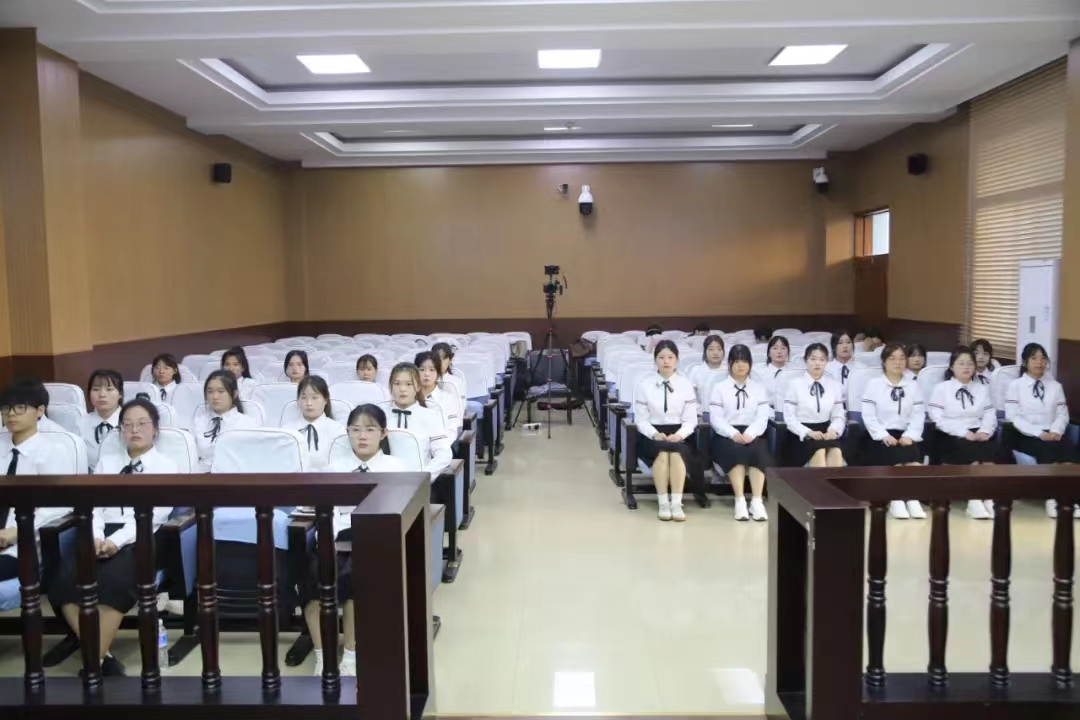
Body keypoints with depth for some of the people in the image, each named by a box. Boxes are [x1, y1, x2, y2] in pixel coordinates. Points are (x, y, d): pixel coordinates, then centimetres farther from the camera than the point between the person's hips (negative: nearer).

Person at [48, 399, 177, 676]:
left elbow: (155, 514, -5)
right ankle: (102, 657, -19)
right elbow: (93, 505, 10)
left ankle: (95, 661, -22)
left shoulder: (166, 466, 9)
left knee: (112, 578, -34)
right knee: (66, 578, -26)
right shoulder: (106, 461, 23)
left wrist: (117, 540, -20)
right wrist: (96, 536, -12)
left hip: (140, 539, -4)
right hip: (100, 534, 4)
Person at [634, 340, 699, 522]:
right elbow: (641, 419, 0)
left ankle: (676, 503, -31)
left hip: (680, 435, 1)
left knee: (677, 452, -34)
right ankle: (663, 503, -27)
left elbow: (690, 420, 1)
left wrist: (679, 435, -19)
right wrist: (655, 434, -18)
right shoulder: (644, 384, 1)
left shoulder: (686, 384, 4)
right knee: (662, 451, -34)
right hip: (652, 435, -1)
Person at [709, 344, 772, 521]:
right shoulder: (719, 387, 10)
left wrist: (750, 434, -19)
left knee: (758, 451, -33)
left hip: (752, 434, 2)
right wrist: (733, 434, -20)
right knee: (736, 451, -35)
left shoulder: (760, 388, 16)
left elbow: (762, 417, 2)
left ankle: (756, 501, -35)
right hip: (726, 435, -2)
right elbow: (716, 418, -2)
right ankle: (740, 501, -35)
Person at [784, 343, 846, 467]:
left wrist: (833, 430, -14)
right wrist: (808, 432, -19)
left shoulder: (835, 385, 11)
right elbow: (789, 418, -4)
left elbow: (839, 416, 9)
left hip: (826, 433, 3)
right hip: (801, 436, -3)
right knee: (820, 451, -34)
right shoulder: (795, 384, -1)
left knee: (836, 451, -31)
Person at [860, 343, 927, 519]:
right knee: (896, 453, -31)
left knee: (913, 452, -29)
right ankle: (896, 501, -26)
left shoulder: (913, 386, 12)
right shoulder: (873, 384, 3)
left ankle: (913, 499, -27)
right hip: (880, 436, -2)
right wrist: (884, 435, -17)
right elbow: (868, 416, -4)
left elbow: (919, 415, 4)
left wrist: (910, 435, -13)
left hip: (905, 436, 2)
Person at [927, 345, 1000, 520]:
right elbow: (938, 418, -7)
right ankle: (974, 500, -25)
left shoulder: (982, 389, 19)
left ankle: (988, 497, -24)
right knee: (973, 452, -32)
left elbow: (990, 415, 9)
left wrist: (984, 432, -13)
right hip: (951, 437, -4)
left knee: (991, 450, -29)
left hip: (978, 435, 4)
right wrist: (964, 433, -17)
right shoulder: (941, 388, 4)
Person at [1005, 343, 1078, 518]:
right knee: (1047, 449, -33)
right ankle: (1052, 497, -30)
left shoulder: (1055, 386, 17)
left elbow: (1062, 414, 10)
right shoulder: (1015, 385, 4)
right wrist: (1039, 433, -17)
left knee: (1070, 447, -28)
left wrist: (1056, 432, -11)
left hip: (1051, 435, 4)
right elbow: (1013, 417, -6)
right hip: (1025, 436, -4)